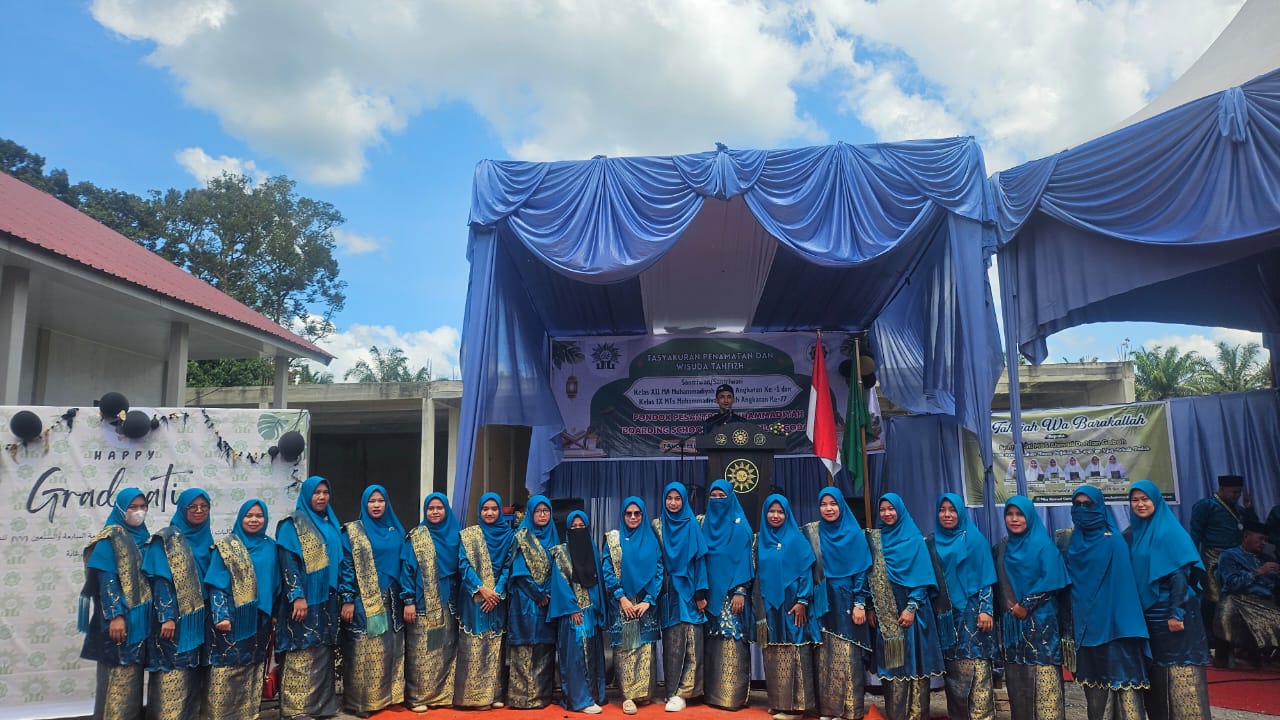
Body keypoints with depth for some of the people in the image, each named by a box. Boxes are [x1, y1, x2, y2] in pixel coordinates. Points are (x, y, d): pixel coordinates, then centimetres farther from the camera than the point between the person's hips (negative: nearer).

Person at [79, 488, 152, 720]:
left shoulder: (143, 537, 13)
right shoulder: (110, 538, -8)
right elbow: (106, 580, -14)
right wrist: (115, 615, -21)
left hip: (140, 619, 7)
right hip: (119, 619, -7)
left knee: (132, 677, 11)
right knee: (119, 678, -5)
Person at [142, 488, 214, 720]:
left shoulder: (207, 540, 13)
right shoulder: (166, 539, -4)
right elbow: (160, 581, -11)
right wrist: (167, 617, -19)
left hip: (200, 621, 6)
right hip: (174, 620, -6)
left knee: (195, 677, 8)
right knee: (173, 677, -7)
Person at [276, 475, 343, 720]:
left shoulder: (331, 524, 14)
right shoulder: (293, 525, -6)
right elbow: (288, 563, -14)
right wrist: (297, 596, -22)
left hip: (326, 599, 7)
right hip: (304, 599, -7)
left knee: (322, 653, 11)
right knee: (301, 653, -5)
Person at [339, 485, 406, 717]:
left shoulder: (396, 531, 10)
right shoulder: (352, 531, -1)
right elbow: (346, 567, -6)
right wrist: (347, 600, -13)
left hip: (390, 600, 4)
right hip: (364, 601, -4)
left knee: (389, 648, 7)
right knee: (363, 650, -2)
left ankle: (388, 695, 18)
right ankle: (360, 701, 7)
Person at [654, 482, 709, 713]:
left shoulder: (692, 525, 1)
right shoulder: (657, 525, 6)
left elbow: (700, 560, -2)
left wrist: (701, 593, -8)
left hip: (688, 591, -1)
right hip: (668, 592, 1)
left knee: (690, 641, -5)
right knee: (672, 642, 1)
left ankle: (680, 693, 0)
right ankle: (675, 692, 6)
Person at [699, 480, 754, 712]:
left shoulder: (739, 526, -2)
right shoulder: (705, 524, 13)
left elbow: (744, 560, -7)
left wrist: (740, 591, -15)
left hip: (731, 593, -5)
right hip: (710, 593, 5)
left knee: (732, 642, -7)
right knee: (712, 643, 5)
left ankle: (734, 695, -3)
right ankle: (713, 693, 11)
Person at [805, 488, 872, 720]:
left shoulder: (854, 533, -1)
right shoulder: (811, 531, 4)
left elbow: (861, 570, -2)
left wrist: (860, 603, -9)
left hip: (846, 602, -2)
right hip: (821, 602, 2)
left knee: (847, 656, -2)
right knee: (824, 656, 4)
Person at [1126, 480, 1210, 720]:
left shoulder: (1170, 531, -8)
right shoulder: (1131, 535, 10)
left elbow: (1181, 572, -14)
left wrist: (1176, 612, -19)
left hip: (1172, 612, -6)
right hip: (1147, 612, 6)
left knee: (1180, 667, -6)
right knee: (1154, 670, 9)